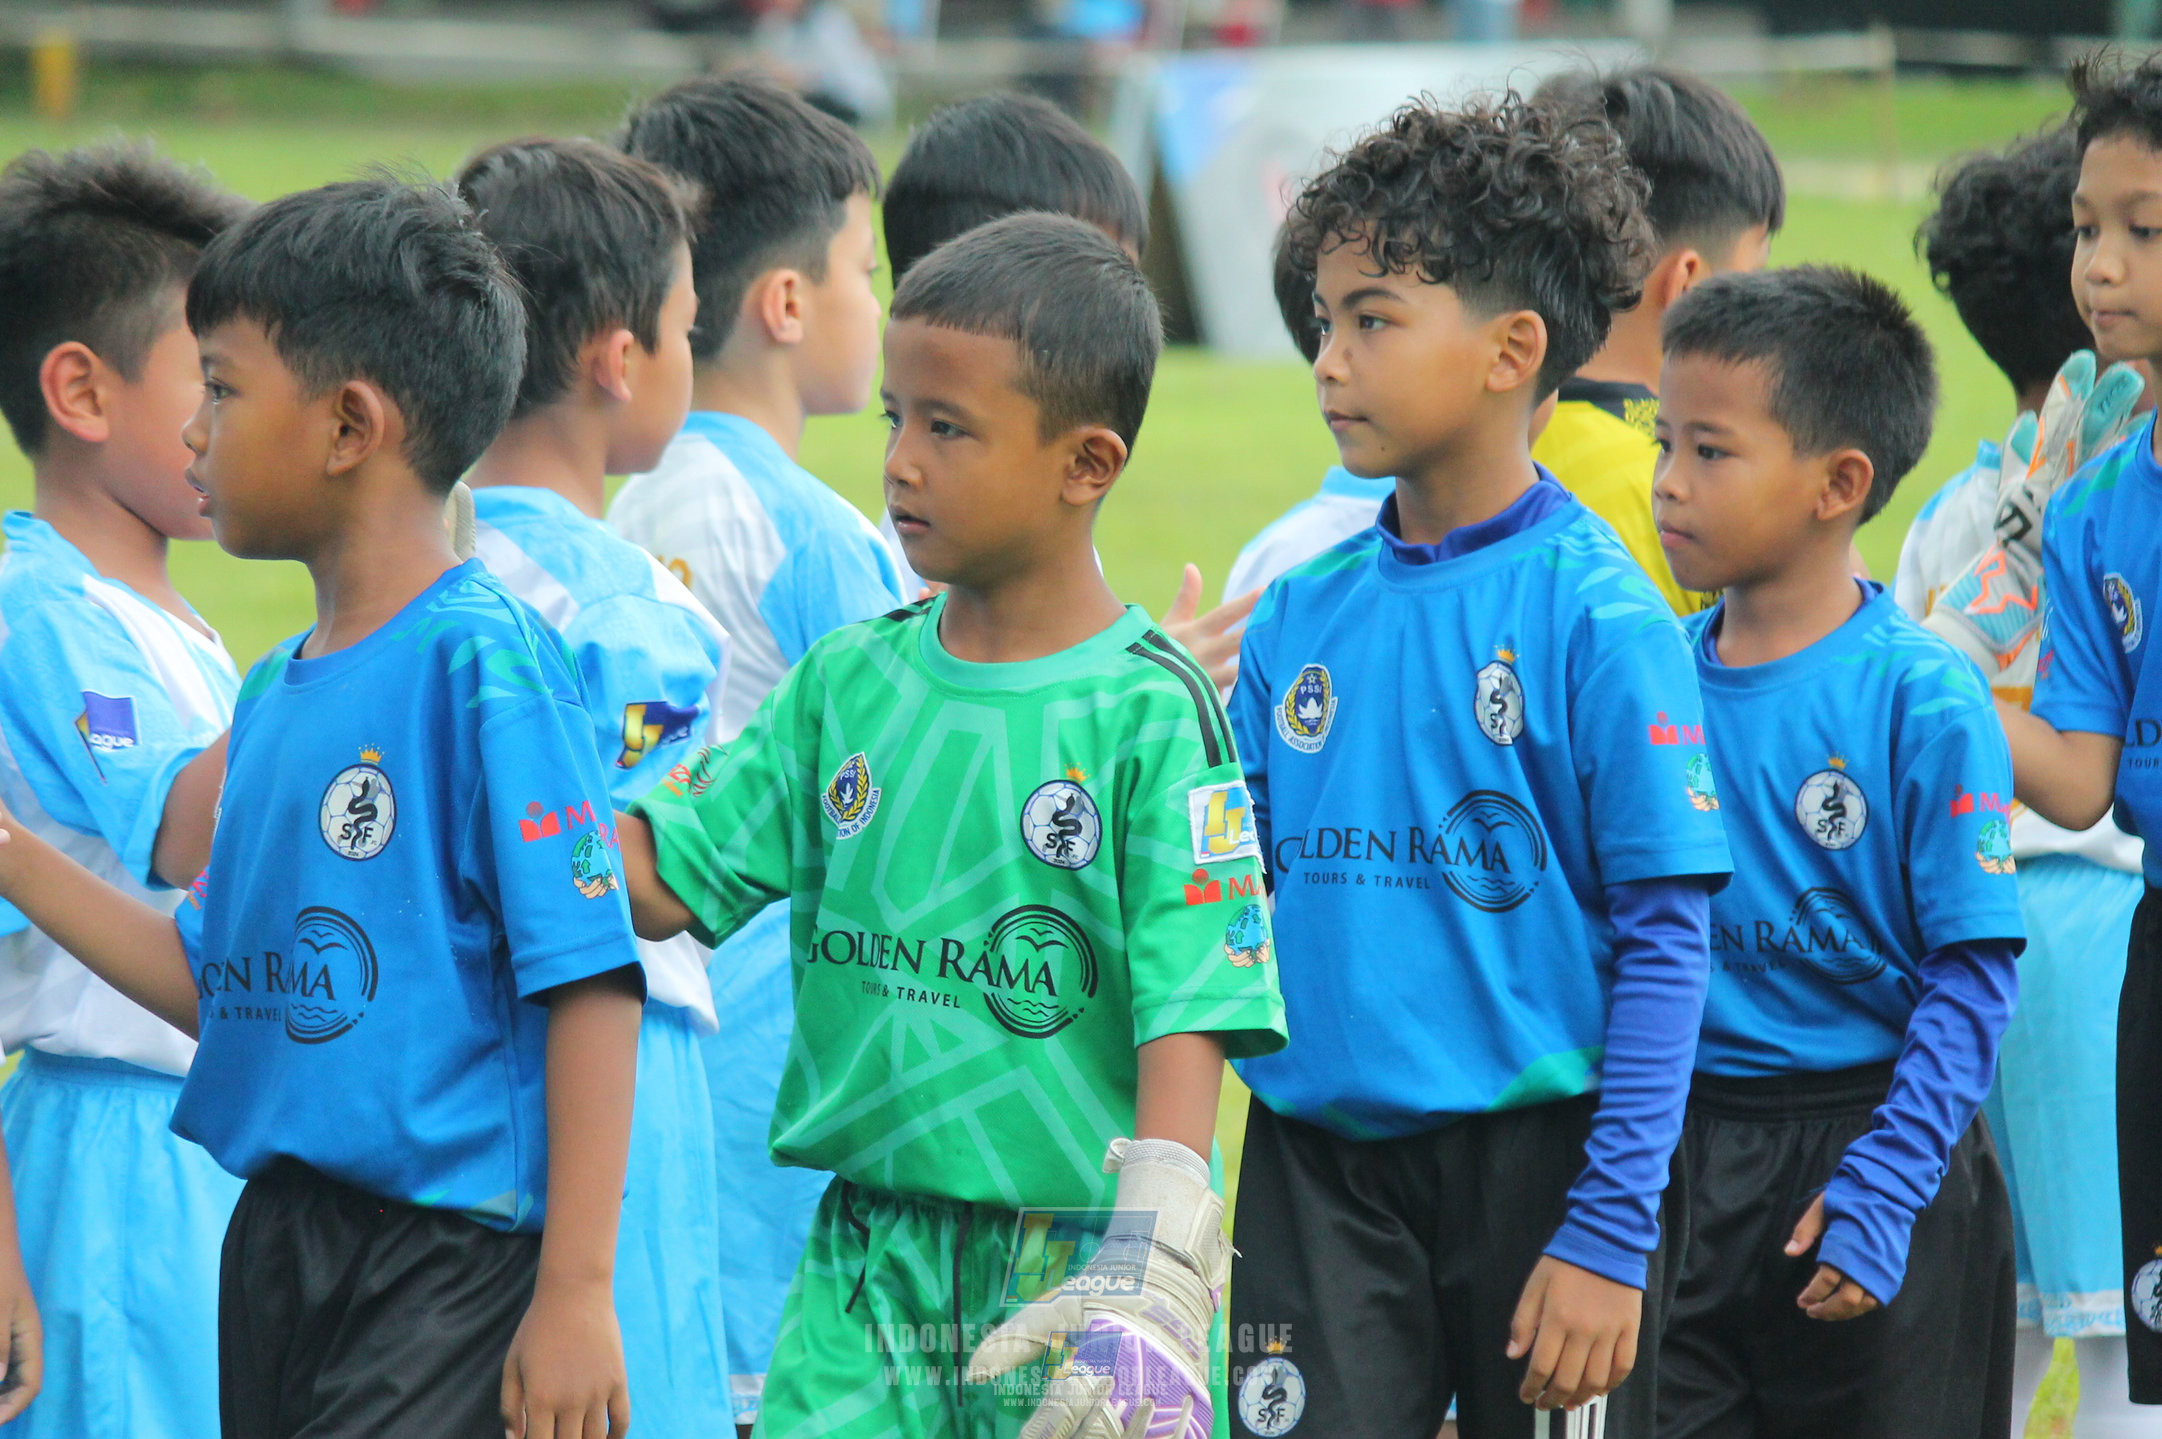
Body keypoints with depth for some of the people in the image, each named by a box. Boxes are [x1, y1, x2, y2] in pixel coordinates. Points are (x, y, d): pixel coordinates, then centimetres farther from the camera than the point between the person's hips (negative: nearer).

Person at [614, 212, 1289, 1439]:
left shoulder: (1150, 716, -8)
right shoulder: (851, 682, 7)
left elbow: (1191, 1011, -13)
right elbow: (662, 878, 8)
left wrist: (1145, 1277, -22)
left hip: (1075, 1267, -4)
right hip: (870, 1265, 4)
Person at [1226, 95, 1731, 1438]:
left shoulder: (1597, 613, -8)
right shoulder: (1302, 611, 8)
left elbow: (1665, 944, -9)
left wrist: (1612, 1234, -13)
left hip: (1533, 1157, -4)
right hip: (1316, 1164, 4)